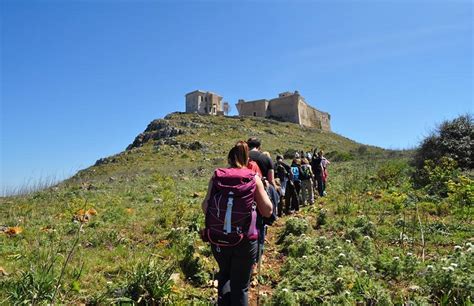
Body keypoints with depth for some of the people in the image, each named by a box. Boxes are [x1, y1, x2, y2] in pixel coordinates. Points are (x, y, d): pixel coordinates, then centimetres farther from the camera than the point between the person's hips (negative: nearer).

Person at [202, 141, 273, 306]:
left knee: (224, 274, 30)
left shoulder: (217, 176, -2)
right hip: (245, 240, -2)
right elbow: (267, 211, -3)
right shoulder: (254, 179, -5)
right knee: (240, 286, 15)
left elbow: (205, 206, -3)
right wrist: (263, 188, 11)